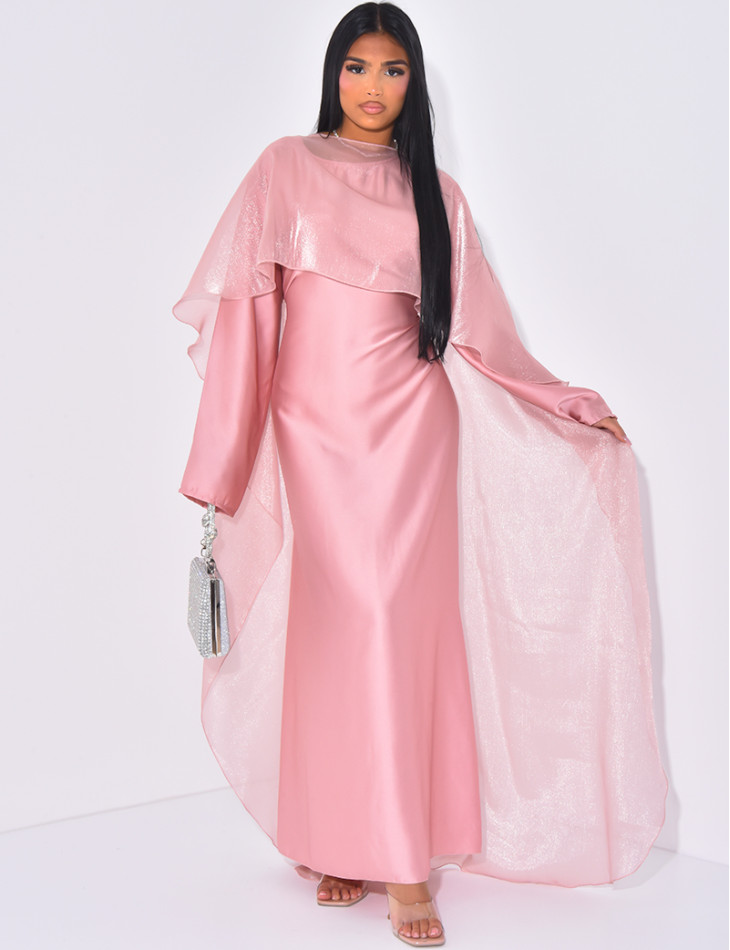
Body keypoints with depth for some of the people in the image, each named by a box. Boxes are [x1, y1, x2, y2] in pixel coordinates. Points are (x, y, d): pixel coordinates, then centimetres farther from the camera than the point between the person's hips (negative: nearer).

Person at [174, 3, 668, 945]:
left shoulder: (434, 190, 12)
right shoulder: (286, 170, 7)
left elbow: (477, 329, 13)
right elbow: (243, 309, 2)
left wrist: (568, 405, 10)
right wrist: (221, 460, -3)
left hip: (409, 425, 1)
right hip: (314, 425, -1)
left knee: (403, 622, -6)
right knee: (335, 626, -3)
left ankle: (400, 856, 0)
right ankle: (334, 837, 9)